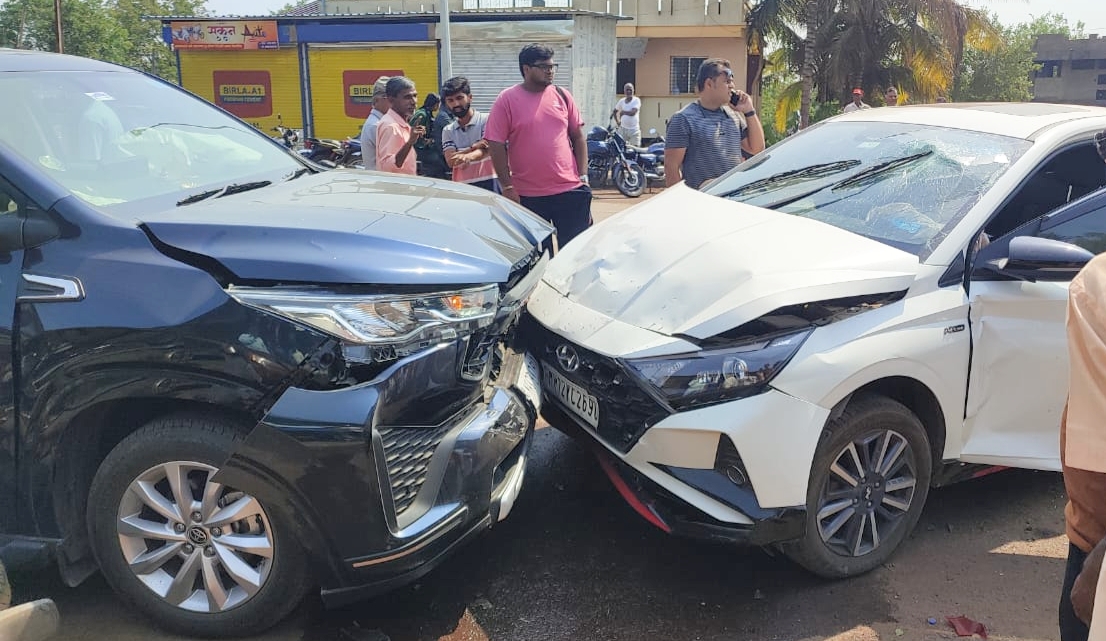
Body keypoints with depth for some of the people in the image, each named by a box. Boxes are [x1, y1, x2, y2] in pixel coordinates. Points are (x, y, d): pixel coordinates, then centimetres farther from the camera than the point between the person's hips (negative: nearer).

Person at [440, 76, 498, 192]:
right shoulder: (448, 131, 11)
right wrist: (473, 147, -17)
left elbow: (486, 150, -15)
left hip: (487, 183, -3)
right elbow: (450, 161, -2)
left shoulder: (486, 120, -1)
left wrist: (469, 156, -38)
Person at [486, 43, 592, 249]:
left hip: (570, 190, 2)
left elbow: (578, 137, 11)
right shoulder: (507, 100, -3)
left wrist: (583, 176, 3)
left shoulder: (562, 96, 7)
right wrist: (507, 187, -8)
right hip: (528, 196, -2)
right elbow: (496, 146, -5)